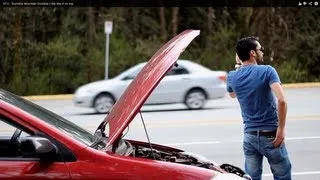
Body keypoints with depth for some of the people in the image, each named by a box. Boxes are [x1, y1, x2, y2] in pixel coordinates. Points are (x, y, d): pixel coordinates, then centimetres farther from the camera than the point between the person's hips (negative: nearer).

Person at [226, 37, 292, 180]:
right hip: (270, 135, -4)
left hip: (249, 136, 4)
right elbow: (281, 100, -23)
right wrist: (281, 129, -14)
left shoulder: (232, 77, 2)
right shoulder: (267, 71, -11)